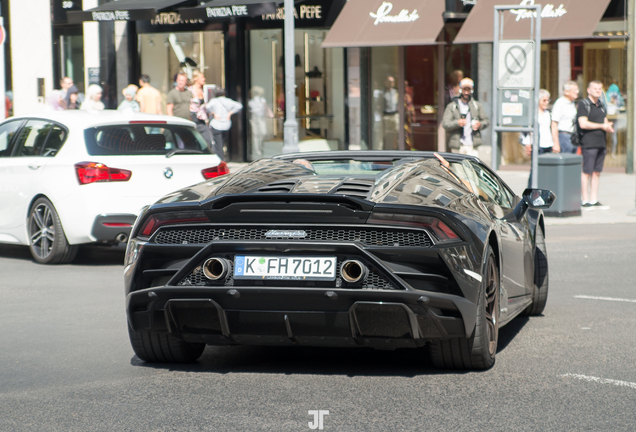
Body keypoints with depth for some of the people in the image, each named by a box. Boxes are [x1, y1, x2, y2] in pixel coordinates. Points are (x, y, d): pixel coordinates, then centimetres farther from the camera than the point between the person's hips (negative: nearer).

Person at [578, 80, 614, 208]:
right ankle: (585, 201, -1)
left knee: (597, 172, 8)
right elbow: (583, 124, -16)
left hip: (601, 143, 8)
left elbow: (605, 121, 24)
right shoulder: (583, 104, -6)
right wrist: (602, 126, -11)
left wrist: (608, 127, 0)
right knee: (587, 172, -5)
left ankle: (594, 200, 12)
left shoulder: (601, 105, 19)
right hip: (589, 143, -8)